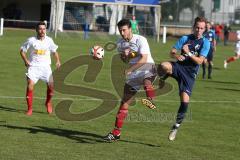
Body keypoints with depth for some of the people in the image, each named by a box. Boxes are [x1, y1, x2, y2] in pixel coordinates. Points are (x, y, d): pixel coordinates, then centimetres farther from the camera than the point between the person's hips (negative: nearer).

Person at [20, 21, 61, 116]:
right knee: (30, 85, -18)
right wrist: (26, 61, -8)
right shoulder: (31, 40, -5)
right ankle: (29, 109, -8)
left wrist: (57, 61, 1)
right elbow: (22, 51, 6)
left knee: (51, 86, -7)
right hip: (33, 66, -2)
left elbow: (54, 51, 16)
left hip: (45, 66, 2)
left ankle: (48, 102, 24)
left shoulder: (49, 40, 1)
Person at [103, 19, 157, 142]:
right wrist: (125, 55, -2)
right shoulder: (120, 43, 8)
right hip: (133, 74, 5)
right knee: (124, 103, 3)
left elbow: (144, 59, -18)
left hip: (147, 68, -5)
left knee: (146, 80, -43)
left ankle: (150, 101, -70)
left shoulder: (140, 40, -11)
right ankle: (116, 133, 9)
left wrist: (129, 70, -17)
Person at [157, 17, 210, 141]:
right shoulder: (185, 38, 10)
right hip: (179, 66, 1)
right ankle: (161, 81, -4)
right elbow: (172, 52, 6)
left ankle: (176, 126, 6)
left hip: (190, 73, -1)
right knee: (163, 66, -36)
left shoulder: (205, 43, 2)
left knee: (185, 101, -12)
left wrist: (188, 53, -16)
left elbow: (199, 61, -6)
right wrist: (176, 55, -16)